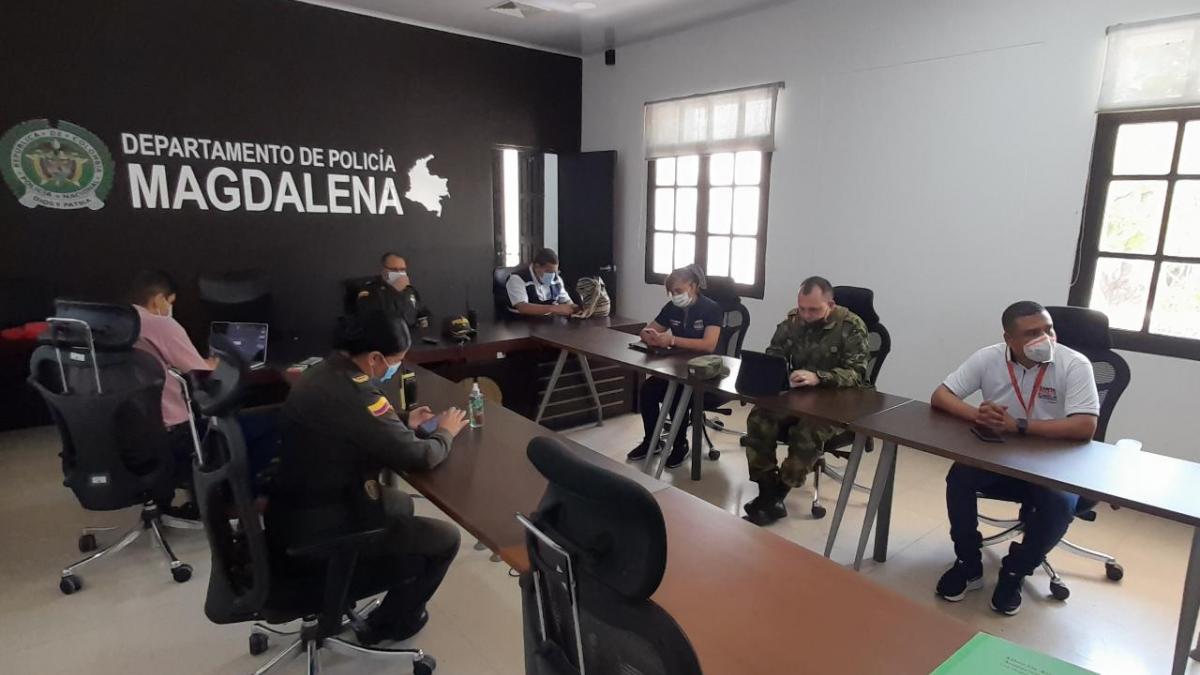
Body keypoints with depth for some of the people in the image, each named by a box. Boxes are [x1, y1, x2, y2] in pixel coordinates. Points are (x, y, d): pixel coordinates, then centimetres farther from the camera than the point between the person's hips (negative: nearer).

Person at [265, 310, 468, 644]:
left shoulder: (325, 372, 1)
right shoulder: (352, 394, -29)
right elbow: (419, 456, -21)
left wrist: (403, 420, 7)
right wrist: (445, 432, -2)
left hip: (293, 516, 10)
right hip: (318, 534, -10)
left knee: (401, 503, 28)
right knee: (445, 538, 2)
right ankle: (388, 625, 23)